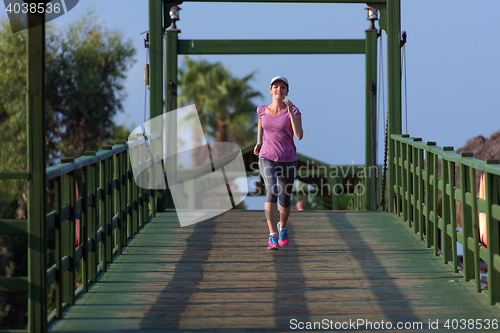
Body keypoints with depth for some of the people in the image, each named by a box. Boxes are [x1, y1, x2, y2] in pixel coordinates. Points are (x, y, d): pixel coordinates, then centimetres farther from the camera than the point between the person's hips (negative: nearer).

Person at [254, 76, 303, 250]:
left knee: (285, 200, 14)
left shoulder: (293, 111, -7)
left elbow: (299, 135, -20)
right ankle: (272, 237, -29)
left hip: (288, 160, 1)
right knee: (272, 191, -26)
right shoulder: (263, 110, 1)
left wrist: (290, 111, -23)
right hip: (267, 159, 0)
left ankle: (282, 226, 48)